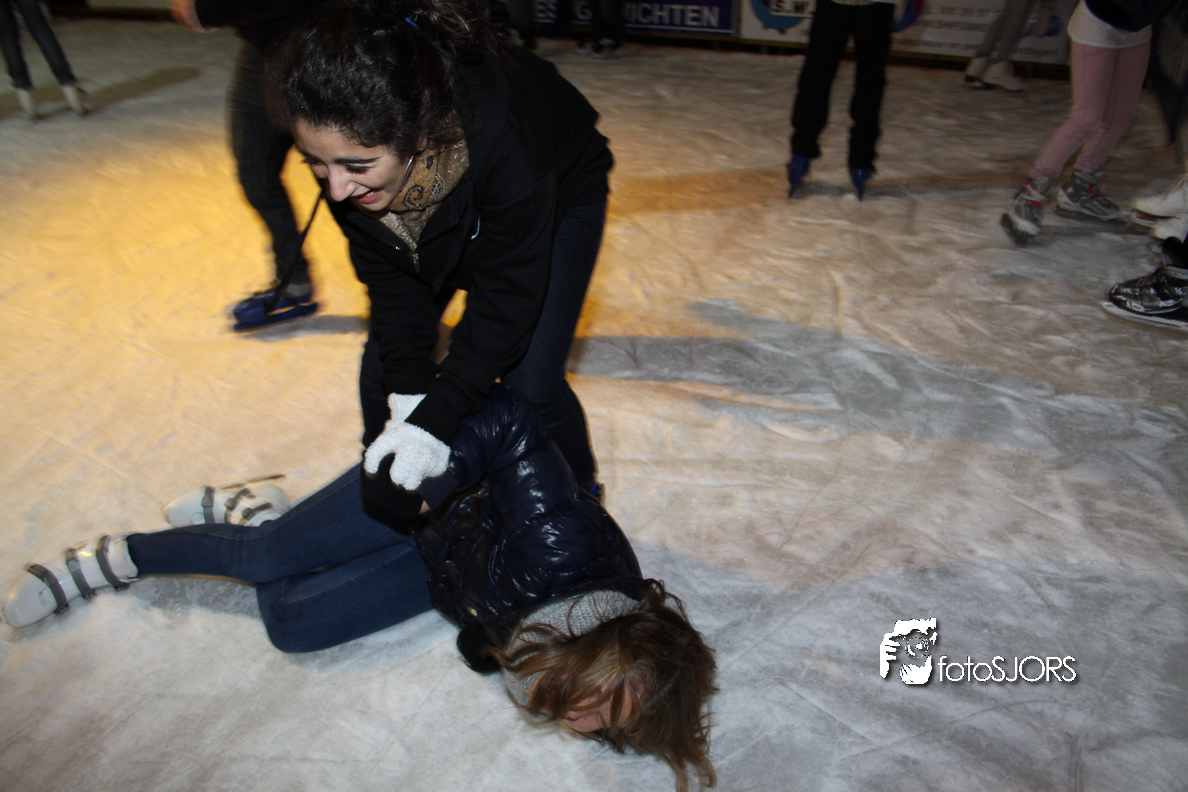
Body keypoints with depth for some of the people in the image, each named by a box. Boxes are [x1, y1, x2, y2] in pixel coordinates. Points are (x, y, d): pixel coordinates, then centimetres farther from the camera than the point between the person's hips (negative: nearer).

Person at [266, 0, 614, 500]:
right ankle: (382, 506, 31)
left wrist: (434, 420, -34)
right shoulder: (342, 144, -30)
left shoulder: (499, 139, -45)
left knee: (530, 384, -13)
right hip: (444, 215, 5)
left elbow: (508, 298, -35)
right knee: (385, 358, 4)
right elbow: (386, 271, -18)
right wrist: (409, 392, -23)